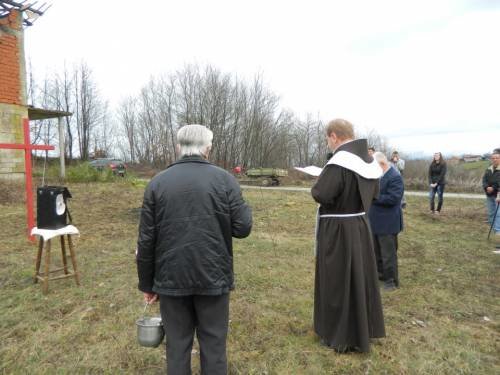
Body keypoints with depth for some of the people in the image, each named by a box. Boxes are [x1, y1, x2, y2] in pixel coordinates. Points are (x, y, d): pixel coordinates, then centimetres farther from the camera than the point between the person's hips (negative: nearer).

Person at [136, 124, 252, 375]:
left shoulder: (157, 183, -1)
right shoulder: (225, 179, -5)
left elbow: (146, 240, 0)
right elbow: (242, 228, -7)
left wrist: (147, 283, 10)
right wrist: (244, 208, 15)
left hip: (172, 278, 2)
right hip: (213, 277, -1)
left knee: (177, 345, 15)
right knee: (213, 345, 13)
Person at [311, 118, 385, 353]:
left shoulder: (338, 163, -22)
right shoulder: (368, 160, 5)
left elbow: (321, 195, -27)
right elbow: (374, 193, 16)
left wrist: (317, 185, -7)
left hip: (337, 230, -8)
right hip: (360, 226, 8)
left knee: (337, 281, 7)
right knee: (359, 276, 20)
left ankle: (342, 337, 22)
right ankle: (363, 329, 36)